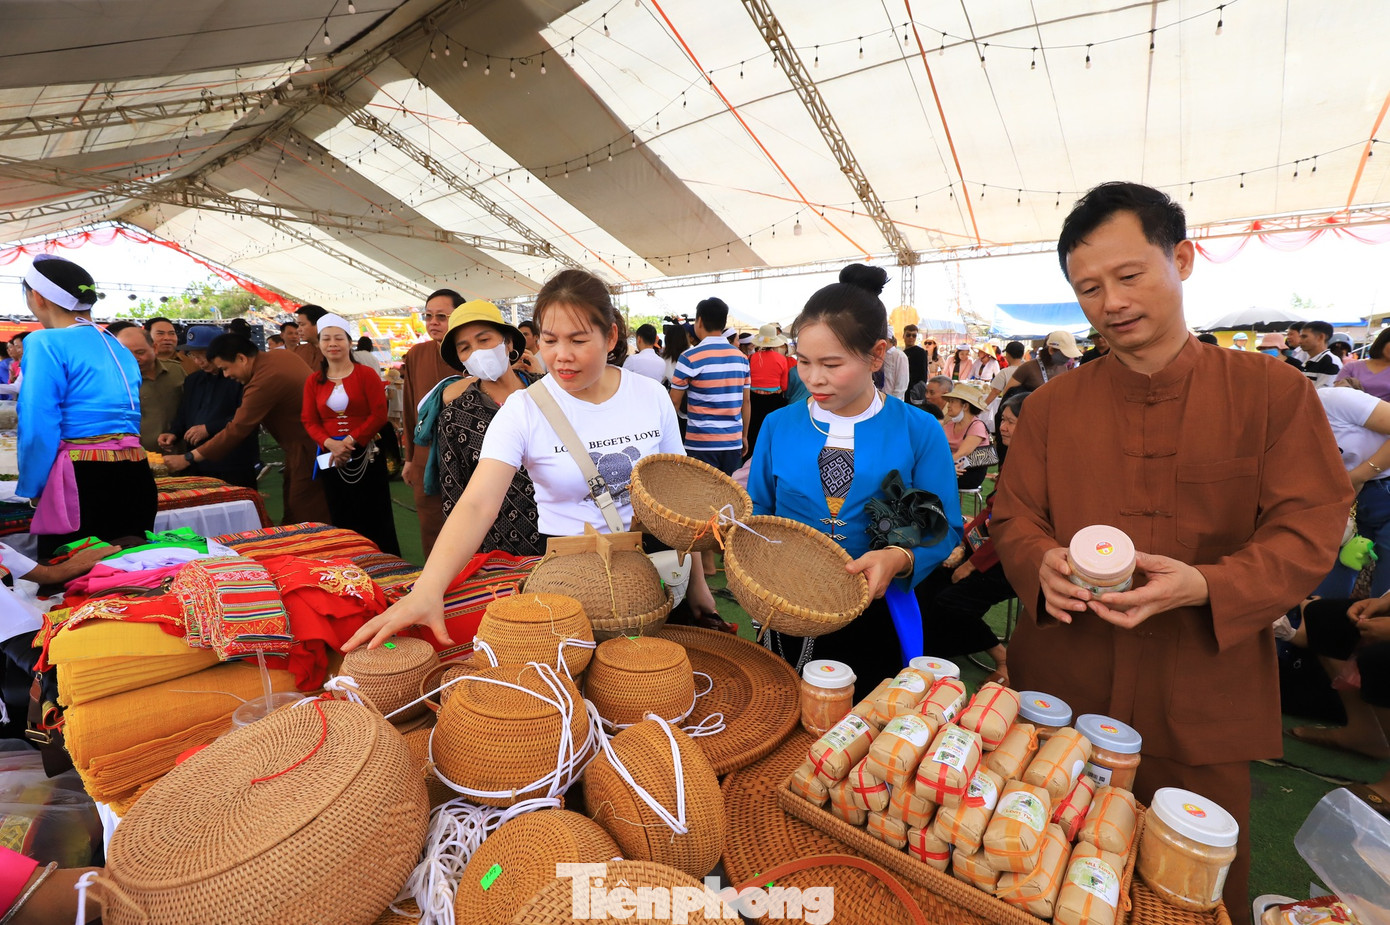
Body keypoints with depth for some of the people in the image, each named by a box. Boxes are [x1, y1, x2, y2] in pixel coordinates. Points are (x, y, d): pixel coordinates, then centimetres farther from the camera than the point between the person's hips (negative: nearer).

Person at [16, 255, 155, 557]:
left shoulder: (47, 343, -6)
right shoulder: (119, 348, 15)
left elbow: (39, 428, -13)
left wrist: (31, 488, 1)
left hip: (83, 484, -7)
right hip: (136, 479, 7)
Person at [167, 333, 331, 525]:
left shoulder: (264, 382, -23)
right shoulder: (279, 355, 5)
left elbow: (236, 430, -21)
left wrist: (188, 459, -13)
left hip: (308, 449, -10)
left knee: (306, 520, -4)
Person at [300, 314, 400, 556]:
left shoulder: (366, 374, -4)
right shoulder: (313, 381, 8)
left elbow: (379, 414, -10)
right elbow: (309, 421, 5)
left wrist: (350, 441, -17)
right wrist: (330, 443, -13)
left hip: (366, 455, -4)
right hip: (332, 459, 4)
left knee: (375, 517, 2)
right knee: (341, 519, 13)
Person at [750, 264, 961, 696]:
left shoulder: (919, 432, -8)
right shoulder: (778, 426, -1)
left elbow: (943, 528, -7)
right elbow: (759, 509, 5)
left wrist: (897, 558, -24)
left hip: (876, 617, -1)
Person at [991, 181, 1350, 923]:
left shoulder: (1272, 392, -3)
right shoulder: (1052, 404, 1)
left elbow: (1309, 532, -6)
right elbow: (1012, 516, 2)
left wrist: (1205, 585, -24)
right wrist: (1042, 563, -20)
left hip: (1203, 711, -1)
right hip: (1060, 696, 1)